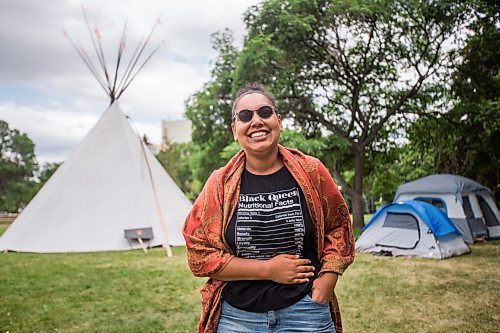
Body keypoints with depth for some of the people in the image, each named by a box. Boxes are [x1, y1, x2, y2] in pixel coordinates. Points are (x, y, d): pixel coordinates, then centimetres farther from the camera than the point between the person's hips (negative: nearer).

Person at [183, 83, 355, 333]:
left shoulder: (311, 172, -2)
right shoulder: (220, 183, -4)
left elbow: (339, 227, 10)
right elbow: (199, 255, -4)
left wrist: (327, 278, -4)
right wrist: (267, 269, -11)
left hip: (304, 313, 0)